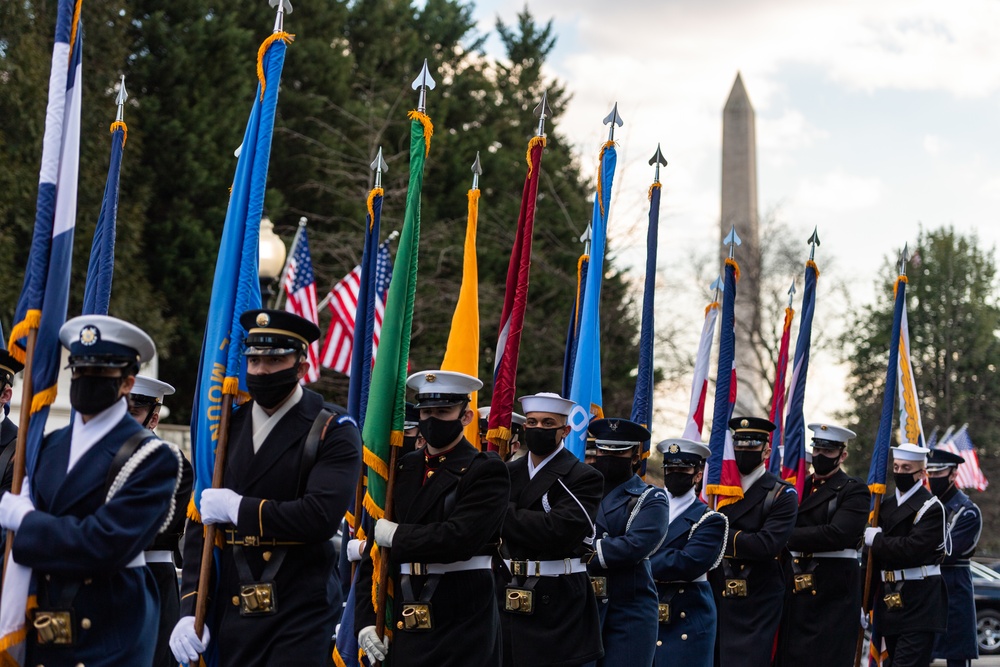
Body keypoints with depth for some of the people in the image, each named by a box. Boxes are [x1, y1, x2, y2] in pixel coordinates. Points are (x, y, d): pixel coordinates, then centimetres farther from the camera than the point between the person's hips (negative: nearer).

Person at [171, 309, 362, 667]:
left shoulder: (334, 431, -5)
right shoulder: (227, 426, 8)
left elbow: (321, 516, -19)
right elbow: (200, 522, 7)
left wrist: (240, 508, -13)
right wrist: (190, 610, -2)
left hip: (300, 620, -4)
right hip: (231, 614, 4)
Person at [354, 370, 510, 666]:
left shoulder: (487, 472, -6)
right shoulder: (403, 470, 11)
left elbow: (459, 538, -20)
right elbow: (376, 548, 11)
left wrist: (398, 535, -9)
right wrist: (366, 617, 3)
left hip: (464, 631, -5)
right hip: (405, 628, 5)